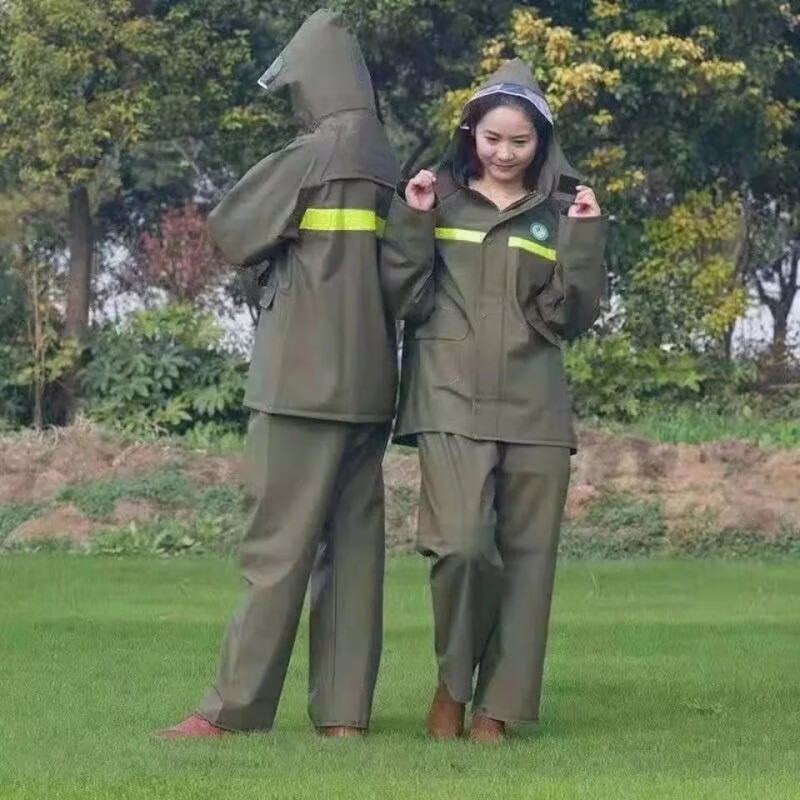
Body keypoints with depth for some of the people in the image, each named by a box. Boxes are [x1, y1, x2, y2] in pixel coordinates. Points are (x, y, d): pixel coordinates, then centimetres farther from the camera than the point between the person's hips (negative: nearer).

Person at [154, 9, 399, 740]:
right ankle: (344, 708, 5)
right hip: (368, 378, 7)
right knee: (353, 544, 5)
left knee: (278, 544, -5)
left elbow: (232, 232, -2)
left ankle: (235, 707, -3)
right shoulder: (389, 165, 10)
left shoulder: (312, 156, -10)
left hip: (306, 376, -7)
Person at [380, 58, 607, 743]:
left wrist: (585, 239, -7)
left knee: (526, 555, 2)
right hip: (452, 400, -2)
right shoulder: (438, 198, 7)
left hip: (533, 406, 2)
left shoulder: (559, 215, 9)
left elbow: (573, 318, 3)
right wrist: (411, 221, -8)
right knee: (462, 544, -17)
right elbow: (407, 300, 2)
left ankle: (497, 706, 10)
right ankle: (452, 681, 6)